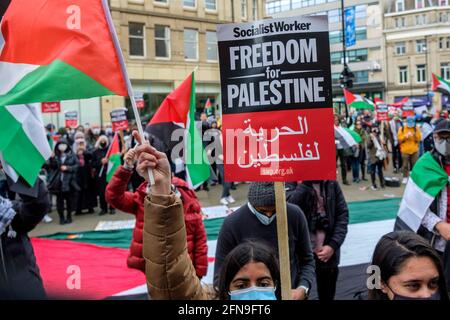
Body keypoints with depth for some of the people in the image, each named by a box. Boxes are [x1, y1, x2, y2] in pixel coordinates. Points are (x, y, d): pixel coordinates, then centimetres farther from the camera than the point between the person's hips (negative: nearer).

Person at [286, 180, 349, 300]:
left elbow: (343, 214, 1)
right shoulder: (292, 182, -8)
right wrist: (305, 182, -26)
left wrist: (333, 245, -9)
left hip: (328, 253, 3)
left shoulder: (331, 183, 2)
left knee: (327, 295, 18)